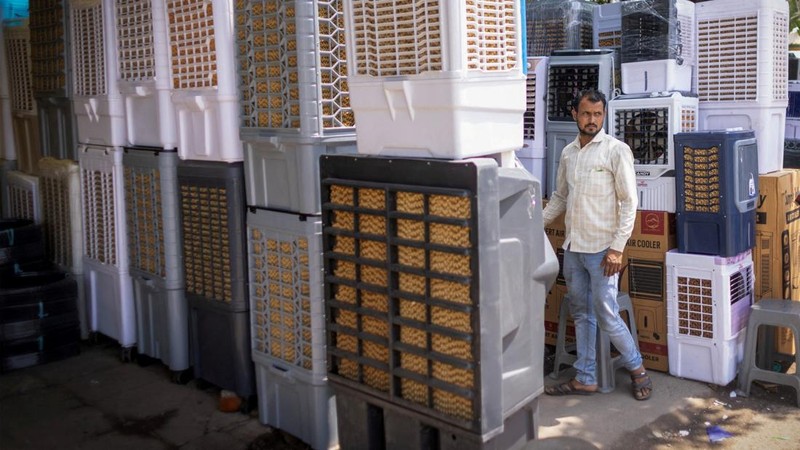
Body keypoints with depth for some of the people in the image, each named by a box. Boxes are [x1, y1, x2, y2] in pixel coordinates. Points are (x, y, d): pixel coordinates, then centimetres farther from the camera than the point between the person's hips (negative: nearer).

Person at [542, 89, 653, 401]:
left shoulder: (616, 150, -9)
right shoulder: (568, 152, 9)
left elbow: (629, 202, -11)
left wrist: (617, 248, -16)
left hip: (601, 249, -6)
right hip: (572, 247, 6)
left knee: (607, 316, -3)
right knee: (581, 314, 12)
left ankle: (637, 369, 19)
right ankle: (585, 379, 21)